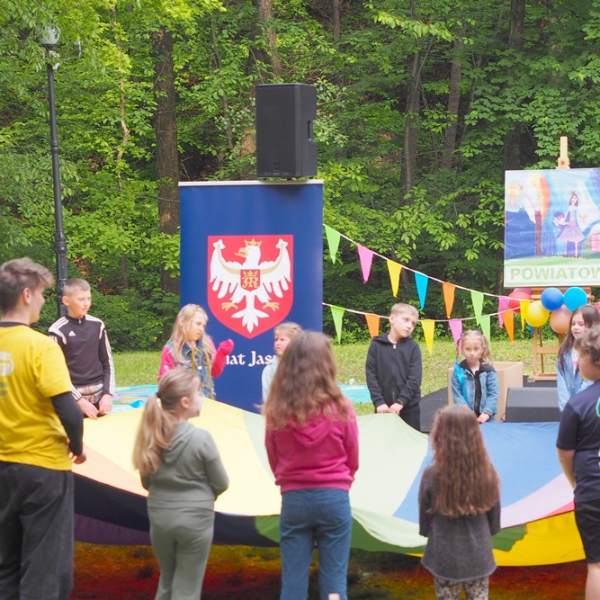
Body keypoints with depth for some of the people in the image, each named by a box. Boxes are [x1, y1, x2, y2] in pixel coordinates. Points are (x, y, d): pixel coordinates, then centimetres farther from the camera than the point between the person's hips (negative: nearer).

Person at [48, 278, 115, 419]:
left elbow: (107, 363, 10)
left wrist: (108, 394, -2)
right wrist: (80, 401, -13)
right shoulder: (58, 331, -7)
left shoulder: (97, 325, 6)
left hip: (98, 397, 4)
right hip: (72, 397, -4)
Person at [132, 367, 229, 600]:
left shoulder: (151, 435, -5)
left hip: (160, 517, 4)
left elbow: (147, 482, 5)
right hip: (195, 519, -4)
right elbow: (221, 484, -7)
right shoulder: (201, 438, -18)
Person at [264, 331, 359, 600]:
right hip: (334, 498, -1)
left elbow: (274, 460, 5)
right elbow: (353, 460, 3)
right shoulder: (340, 409, -11)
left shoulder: (276, 411, -8)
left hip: (293, 499, 1)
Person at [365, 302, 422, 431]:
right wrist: (378, 401, -12)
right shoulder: (376, 345, 3)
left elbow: (415, 378, -5)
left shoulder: (413, 347, 2)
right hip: (383, 408, 0)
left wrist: (401, 401, -16)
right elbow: (371, 375, -1)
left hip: (409, 407, 0)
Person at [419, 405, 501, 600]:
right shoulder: (487, 472, -12)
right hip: (479, 556, 2)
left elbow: (424, 525, -5)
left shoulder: (432, 476, -19)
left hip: (445, 558, -2)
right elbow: (494, 523, 1)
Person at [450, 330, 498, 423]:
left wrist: (487, 413, -16)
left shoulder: (488, 371, 1)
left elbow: (493, 394, -3)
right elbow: (457, 394, -3)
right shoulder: (458, 371, 2)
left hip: (485, 417, 0)